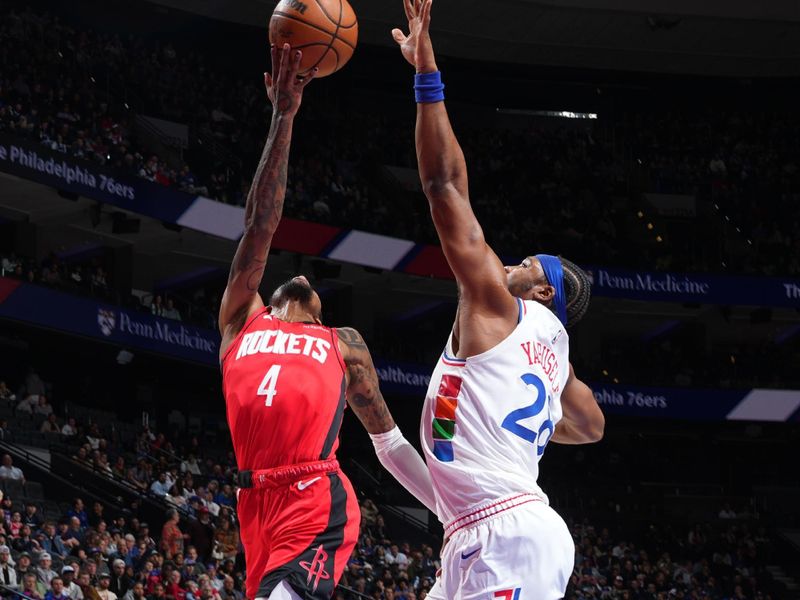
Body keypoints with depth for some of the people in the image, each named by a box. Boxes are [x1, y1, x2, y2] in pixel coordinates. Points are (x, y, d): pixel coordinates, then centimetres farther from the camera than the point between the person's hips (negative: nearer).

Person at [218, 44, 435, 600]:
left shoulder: (343, 344, 23)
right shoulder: (242, 321, 24)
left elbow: (390, 442, 25)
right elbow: (261, 226, 17)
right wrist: (283, 117, 10)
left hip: (319, 508, -2)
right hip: (258, 506, 3)